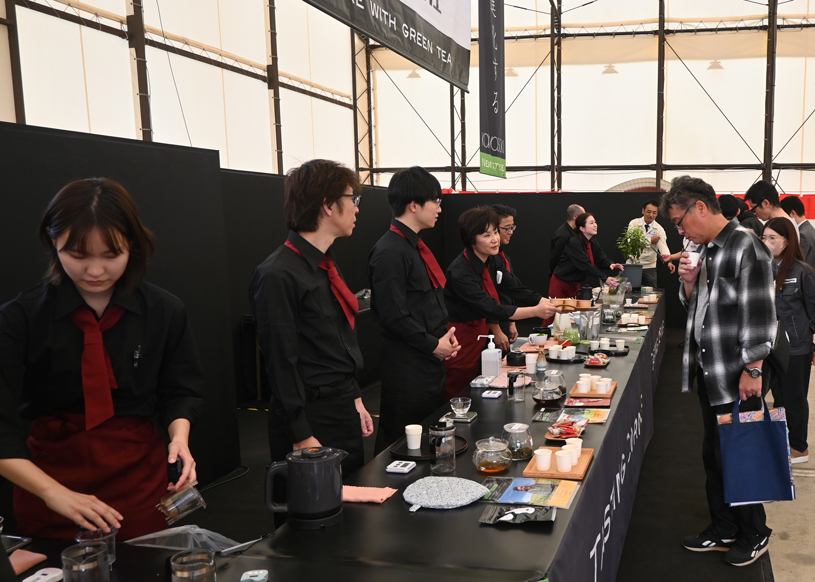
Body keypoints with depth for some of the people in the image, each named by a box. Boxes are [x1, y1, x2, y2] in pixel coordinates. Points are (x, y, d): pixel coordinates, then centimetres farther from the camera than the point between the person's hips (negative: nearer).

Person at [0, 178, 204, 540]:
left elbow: (180, 391, 8)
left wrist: (179, 435, -12)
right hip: (49, 479, -1)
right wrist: (52, 492, -25)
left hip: (140, 481, 1)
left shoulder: (165, 313, -4)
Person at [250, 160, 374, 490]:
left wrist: (354, 400, 18)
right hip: (310, 417, -9)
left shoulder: (324, 265, 11)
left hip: (343, 413, 9)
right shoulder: (279, 275, -18)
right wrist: (302, 437, -18)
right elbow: (282, 361, -19)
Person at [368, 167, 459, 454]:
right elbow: (394, 317, -21)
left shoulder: (415, 246, 14)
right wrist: (434, 345, -13)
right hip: (406, 368, -10)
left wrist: (446, 334, 6)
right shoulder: (390, 252, -17)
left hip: (429, 363, 10)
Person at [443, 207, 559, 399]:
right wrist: (536, 311, -31)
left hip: (479, 336, 8)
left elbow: (518, 290, 2)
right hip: (459, 340, -8)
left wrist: (553, 305, -11)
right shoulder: (460, 272, -25)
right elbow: (491, 309, -29)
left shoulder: (495, 262, 1)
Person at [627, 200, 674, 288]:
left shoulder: (659, 229, -2)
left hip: (649, 267, 1)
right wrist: (650, 240, -15)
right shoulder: (634, 224, -3)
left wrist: (668, 261, -33)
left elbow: (663, 246, -16)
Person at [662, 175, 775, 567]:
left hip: (736, 378, -8)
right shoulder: (705, 250, 11)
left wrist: (752, 370, -18)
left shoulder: (745, 248, -15)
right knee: (714, 455, 16)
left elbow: (759, 314, -17)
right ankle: (723, 529, 30)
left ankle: (754, 534, 22)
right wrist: (689, 282, -1)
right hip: (709, 373, 8)